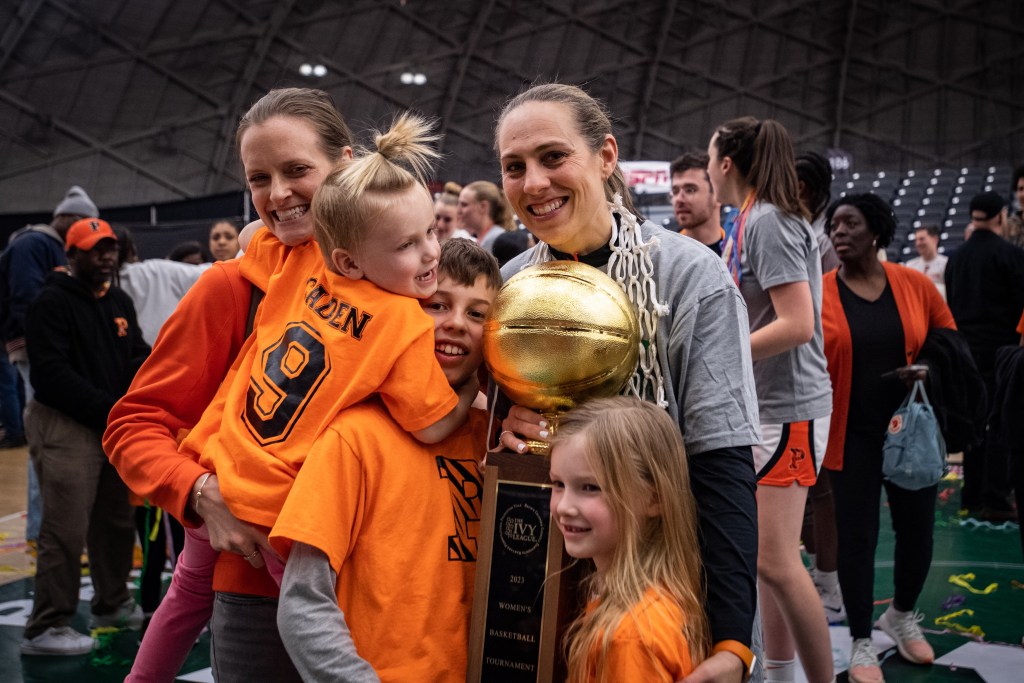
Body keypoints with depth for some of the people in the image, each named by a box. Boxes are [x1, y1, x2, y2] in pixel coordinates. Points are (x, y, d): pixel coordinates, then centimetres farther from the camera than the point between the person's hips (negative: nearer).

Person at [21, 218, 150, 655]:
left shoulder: (119, 303, 16)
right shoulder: (52, 302, -10)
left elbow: (138, 357, 16)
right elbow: (52, 373, -18)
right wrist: (107, 409, -21)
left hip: (113, 427, 8)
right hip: (64, 426, -8)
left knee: (115, 521, 18)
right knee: (66, 529, -11)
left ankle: (113, 604, 34)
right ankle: (46, 628, -5)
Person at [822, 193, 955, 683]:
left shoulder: (914, 285, -1)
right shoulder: (819, 294, -6)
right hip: (852, 436, -2)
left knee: (917, 529, 12)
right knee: (857, 536, 3)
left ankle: (902, 615, 40)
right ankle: (861, 643, 20)